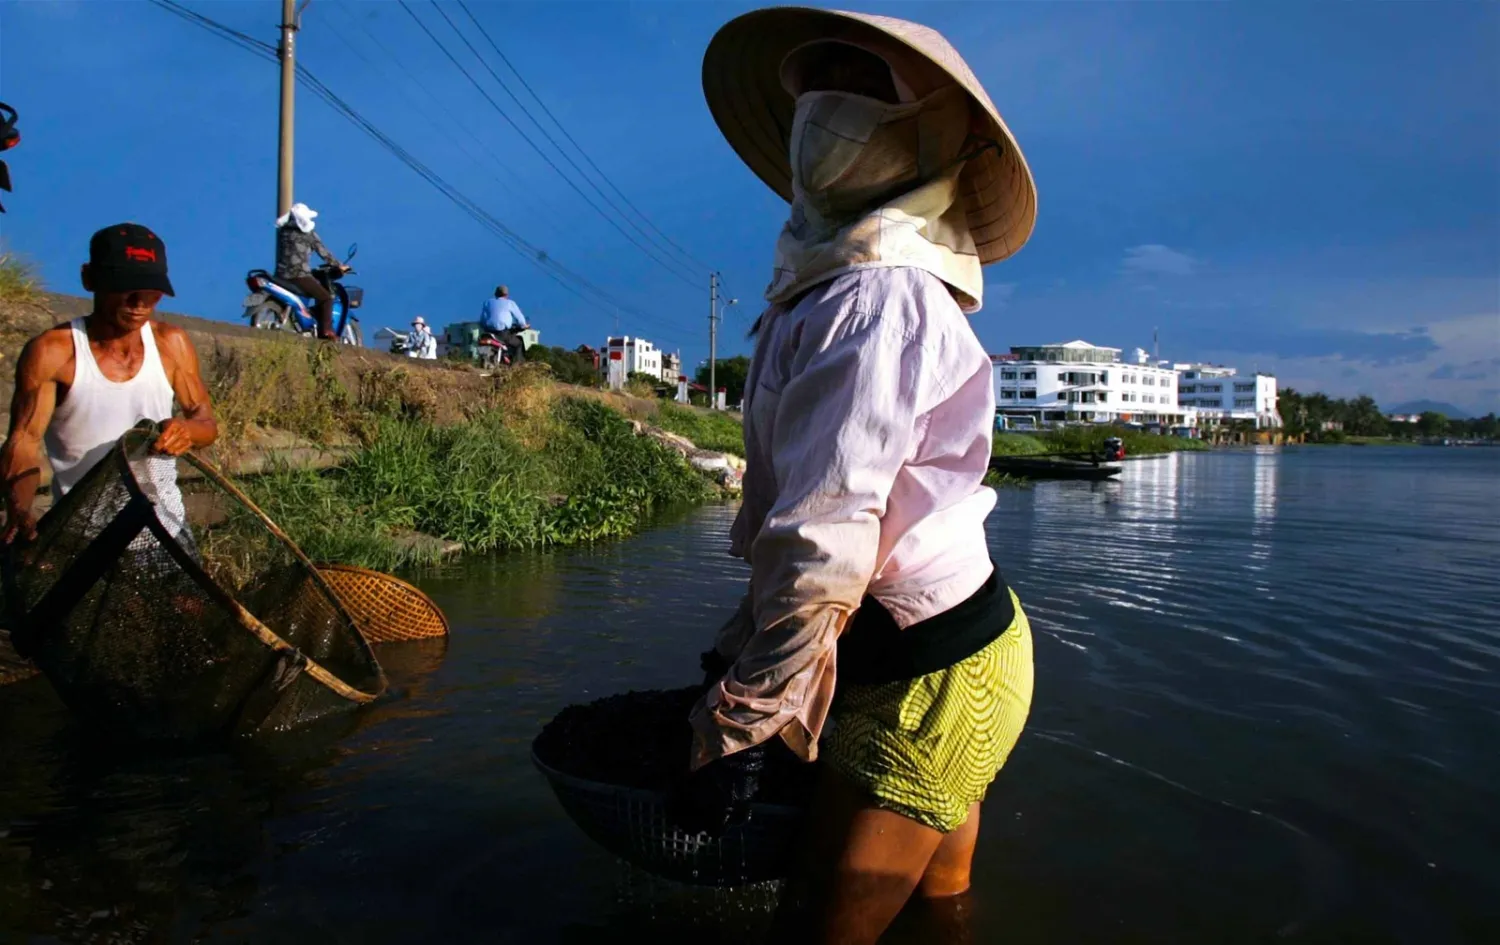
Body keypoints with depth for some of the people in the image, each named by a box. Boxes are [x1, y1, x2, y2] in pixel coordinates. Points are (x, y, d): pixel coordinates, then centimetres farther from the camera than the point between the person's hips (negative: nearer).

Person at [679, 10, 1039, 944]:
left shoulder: (876, 298, -21)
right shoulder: (821, 291, 10)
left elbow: (824, 546, -28)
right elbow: (786, 519, 15)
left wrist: (733, 734, -21)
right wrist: (735, 653, 18)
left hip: (932, 680, -9)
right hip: (937, 653, 9)